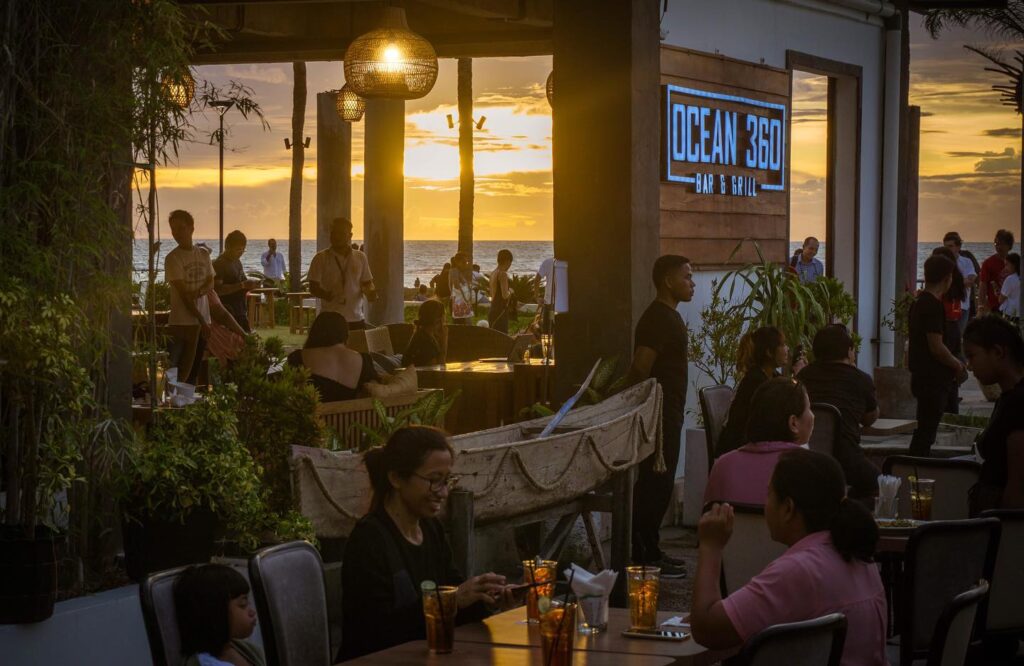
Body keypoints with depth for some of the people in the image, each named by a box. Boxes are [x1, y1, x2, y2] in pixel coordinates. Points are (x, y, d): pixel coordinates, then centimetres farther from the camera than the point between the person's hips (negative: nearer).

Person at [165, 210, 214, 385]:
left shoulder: (203, 254, 11)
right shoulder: (172, 258, -8)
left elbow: (210, 282, 7)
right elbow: (183, 293, -12)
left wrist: (199, 292, -17)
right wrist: (201, 321, -15)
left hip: (203, 318, 5)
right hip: (183, 321, -5)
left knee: (195, 369, 8)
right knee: (182, 370, -8)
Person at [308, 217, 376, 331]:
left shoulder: (360, 257, 11)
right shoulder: (321, 258, 0)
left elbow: (367, 283, 18)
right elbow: (313, 287, -2)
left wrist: (371, 292, -5)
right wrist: (325, 294, -24)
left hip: (356, 319, 3)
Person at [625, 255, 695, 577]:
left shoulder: (668, 317, 16)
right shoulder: (658, 319, -17)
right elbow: (640, 370, -23)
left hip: (668, 415, 10)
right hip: (659, 415, -10)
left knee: (657, 483, 14)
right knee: (655, 483, -7)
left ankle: (649, 551, 20)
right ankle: (646, 557, -4)